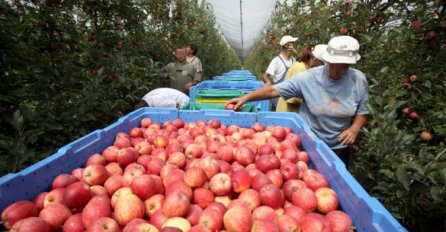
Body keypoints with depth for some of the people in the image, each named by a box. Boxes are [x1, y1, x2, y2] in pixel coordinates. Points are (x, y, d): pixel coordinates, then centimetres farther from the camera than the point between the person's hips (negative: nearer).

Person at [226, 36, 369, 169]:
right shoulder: (309, 78, -19)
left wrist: (355, 128, -18)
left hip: (339, 148, 3)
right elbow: (274, 90, -21)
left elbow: (363, 112, 2)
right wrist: (245, 98, -30)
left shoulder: (359, 80, -9)